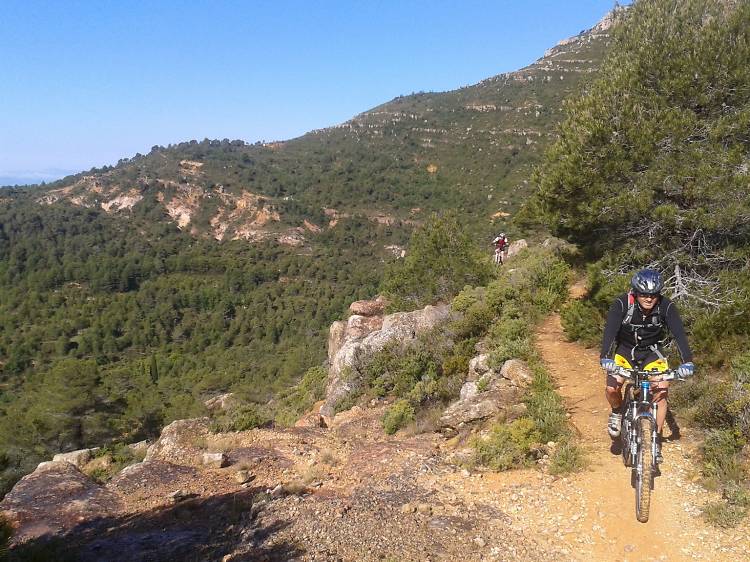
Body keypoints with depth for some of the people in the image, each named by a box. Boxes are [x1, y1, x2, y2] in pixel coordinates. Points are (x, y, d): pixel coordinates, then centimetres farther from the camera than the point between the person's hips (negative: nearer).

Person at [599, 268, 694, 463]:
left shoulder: (666, 307, -21)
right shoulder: (622, 304, -25)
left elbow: (679, 333, -29)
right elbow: (610, 330, -35)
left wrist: (687, 362, -44)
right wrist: (605, 357, -50)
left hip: (652, 352, 1)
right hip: (625, 350, -1)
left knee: (661, 392, -16)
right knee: (612, 388, -20)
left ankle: (655, 440, 2)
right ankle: (617, 413, 15)